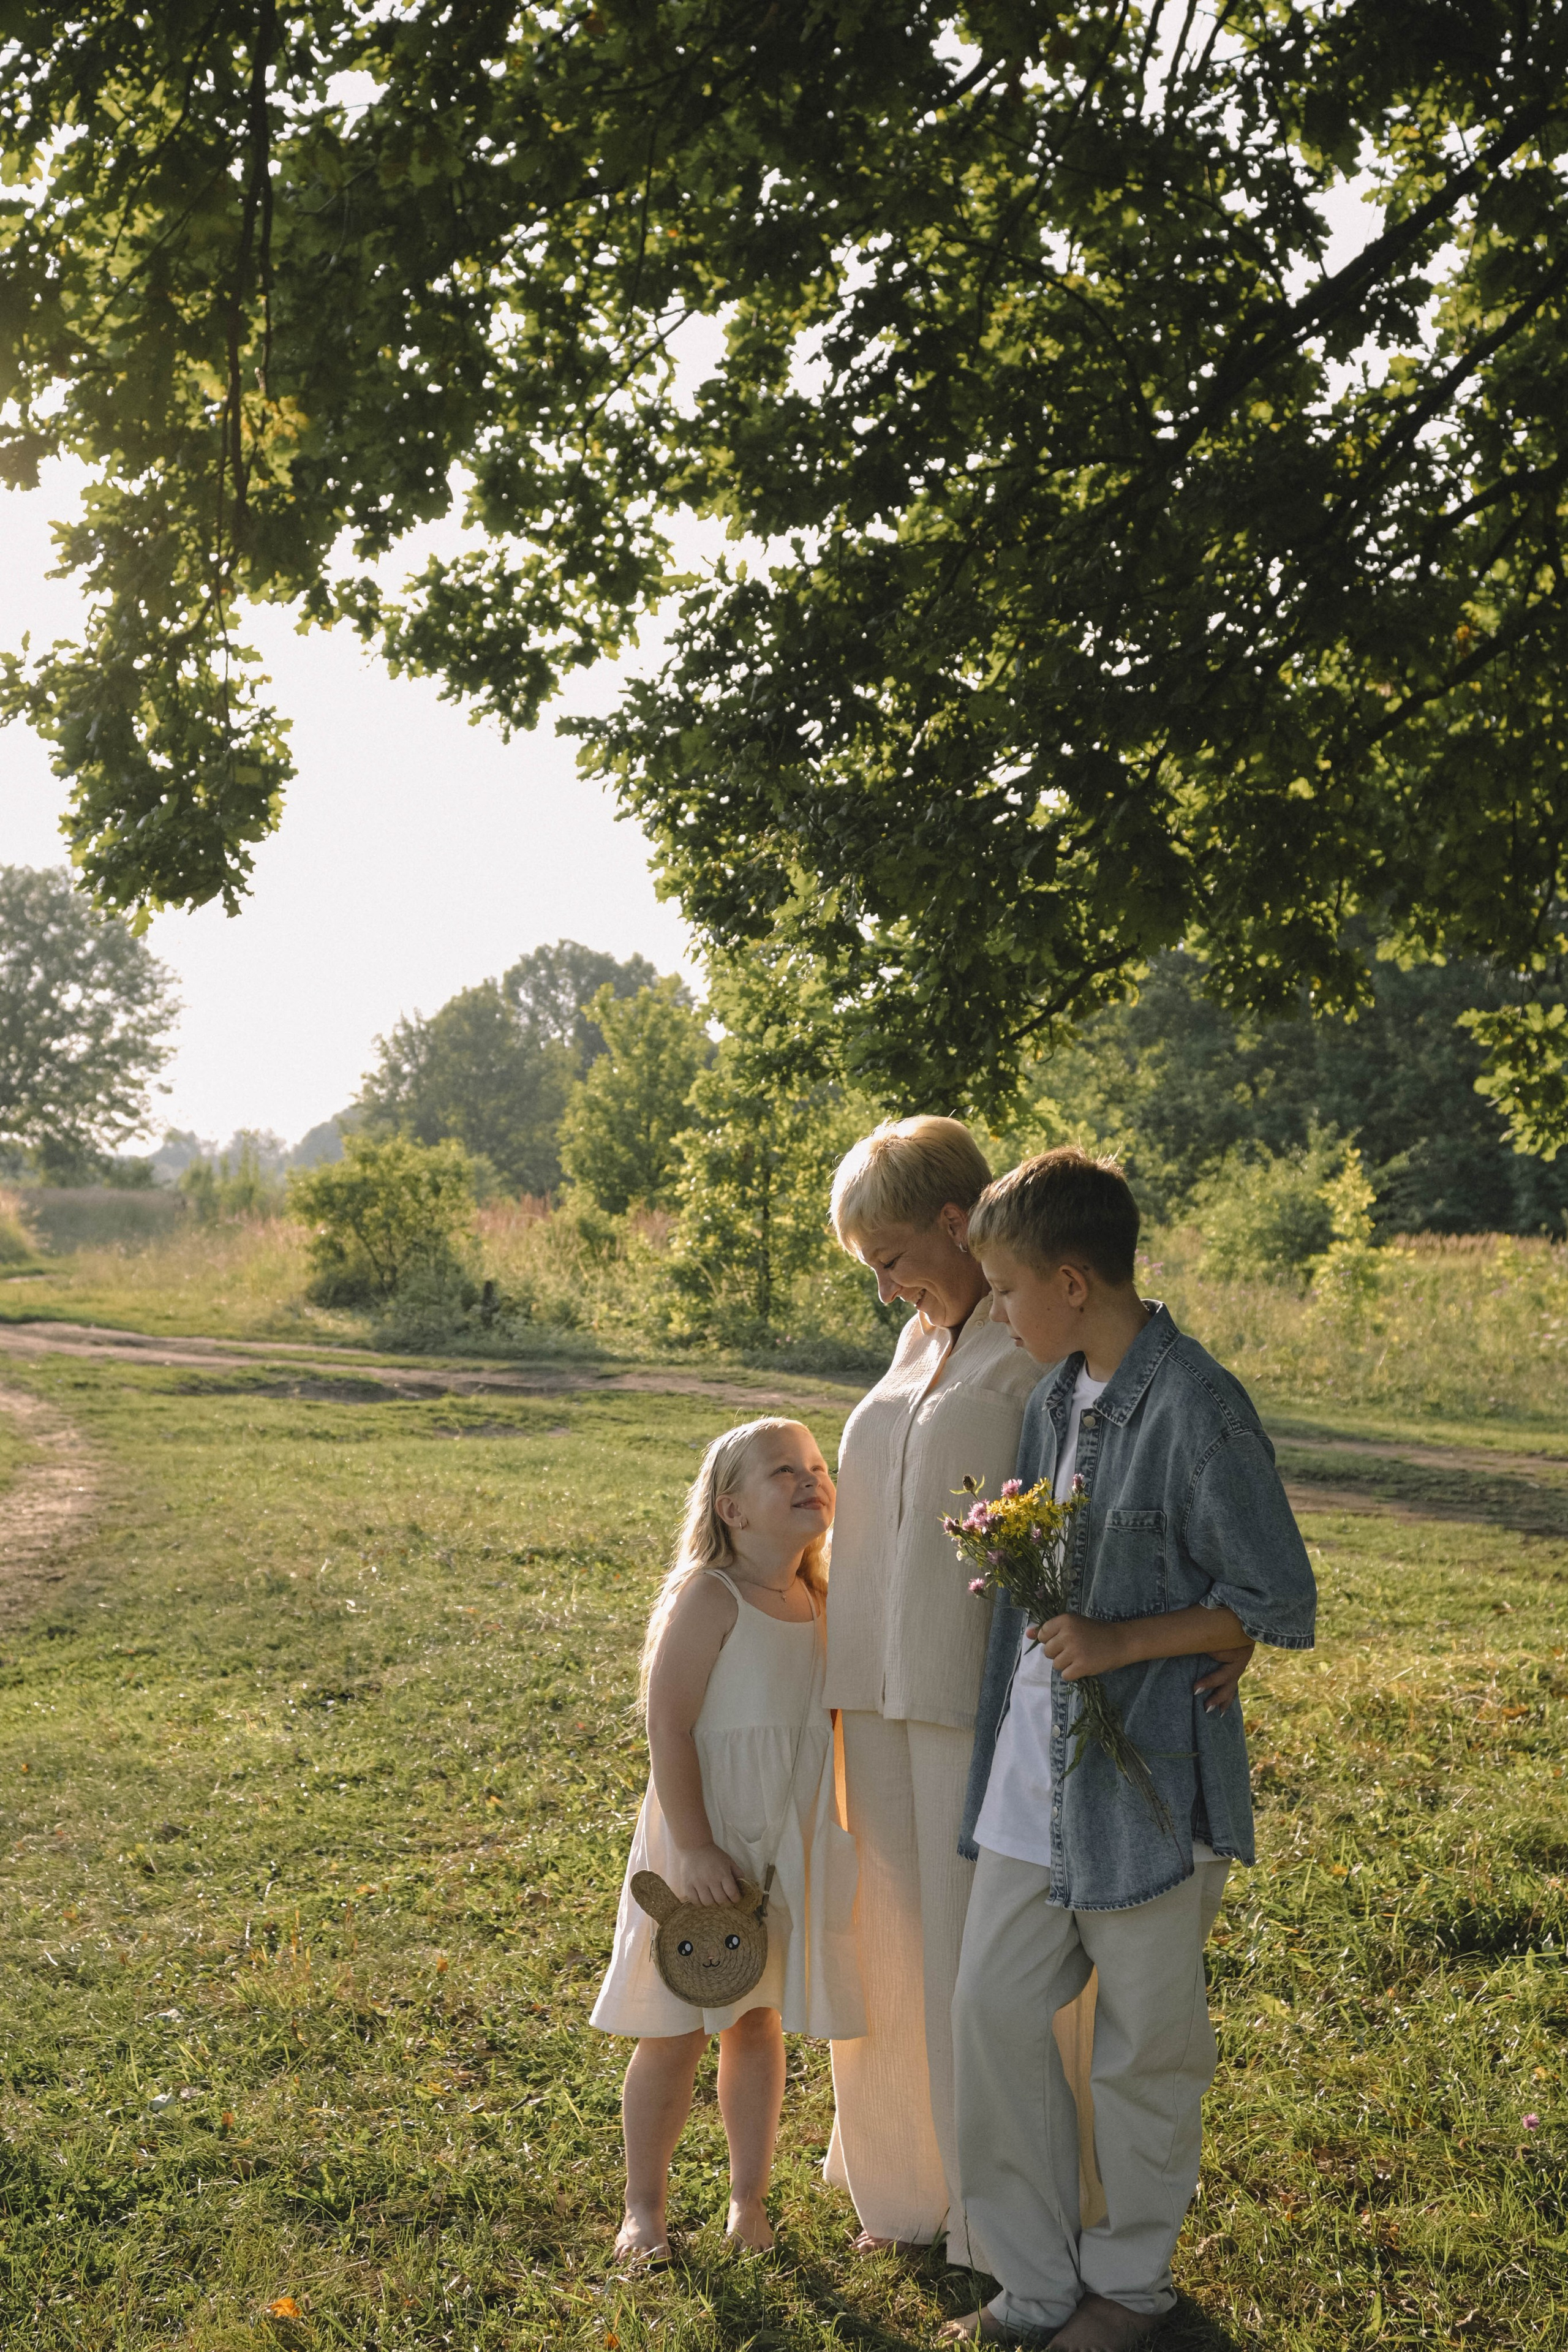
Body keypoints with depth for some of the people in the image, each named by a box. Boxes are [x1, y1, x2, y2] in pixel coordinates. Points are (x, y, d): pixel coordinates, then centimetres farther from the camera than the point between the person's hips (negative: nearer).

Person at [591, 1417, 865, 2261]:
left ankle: (749, 2198, 29)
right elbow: (669, 1728, -18)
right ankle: (644, 2207, 22)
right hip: (703, 1849, -5)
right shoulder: (707, 1597, -16)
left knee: (759, 2024, 14)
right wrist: (694, 1847, -21)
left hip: (790, 1852, 6)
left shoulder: (820, 1603, 5)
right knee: (675, 2034, 6)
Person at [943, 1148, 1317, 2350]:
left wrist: (1123, 1641, -20)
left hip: (1148, 1777, -7)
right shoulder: (1057, 1393, 6)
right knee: (994, 2007, 9)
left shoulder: (1198, 1410, -18)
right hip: (1036, 1767, 7)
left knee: (1144, 2045, 10)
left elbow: (1280, 1603, -15)